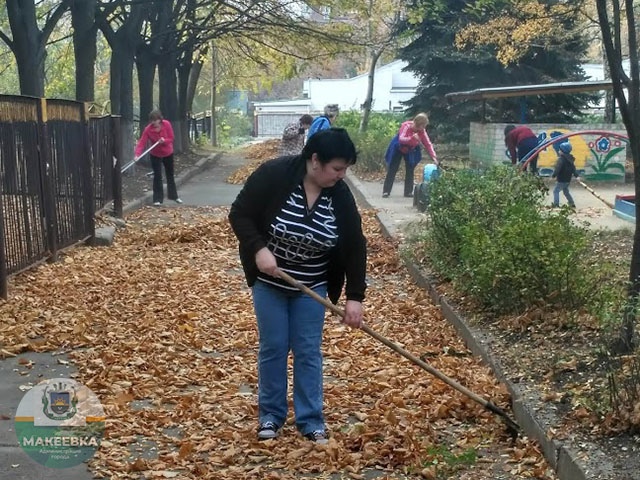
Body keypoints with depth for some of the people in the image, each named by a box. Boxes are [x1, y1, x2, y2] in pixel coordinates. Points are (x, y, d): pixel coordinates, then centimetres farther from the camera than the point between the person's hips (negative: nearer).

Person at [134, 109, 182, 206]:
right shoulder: (148, 129, -23)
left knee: (170, 175, 17)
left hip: (168, 153, 2)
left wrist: (164, 140, -35)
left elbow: (171, 138, -14)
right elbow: (142, 142, -27)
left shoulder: (167, 124, -20)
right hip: (155, 155, -2)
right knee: (157, 176, -8)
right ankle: (158, 199, -1)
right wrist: (137, 154, -42)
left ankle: (174, 196, 32)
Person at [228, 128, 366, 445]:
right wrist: (259, 249, -28)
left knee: (308, 351, 4)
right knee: (273, 348, 4)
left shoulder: (340, 196, -13)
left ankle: (311, 420, 14)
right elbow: (239, 214, -15)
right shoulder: (272, 175, -22)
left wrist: (355, 297, -12)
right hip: (269, 281, -2)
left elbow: (355, 247, -8)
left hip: (312, 285, 2)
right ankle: (270, 416, 19)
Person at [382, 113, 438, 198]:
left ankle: (408, 192, 8)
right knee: (392, 170, -3)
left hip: (410, 151, 5)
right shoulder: (406, 126, -31)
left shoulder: (422, 131, -17)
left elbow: (428, 144, -16)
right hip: (398, 149, -5)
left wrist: (433, 157, -27)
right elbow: (401, 139, -44)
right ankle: (386, 191, -1)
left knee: (410, 170, 1)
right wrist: (412, 138, -63)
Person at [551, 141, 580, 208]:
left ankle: (556, 205, -13)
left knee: (556, 191, -4)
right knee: (566, 191, 25)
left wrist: (553, 175, -23)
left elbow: (557, 169, -27)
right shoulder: (570, 159, 11)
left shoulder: (561, 159, -19)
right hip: (568, 179, 9)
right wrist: (576, 175, 21)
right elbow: (573, 168, 17)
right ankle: (572, 203, 29)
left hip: (561, 180, -9)